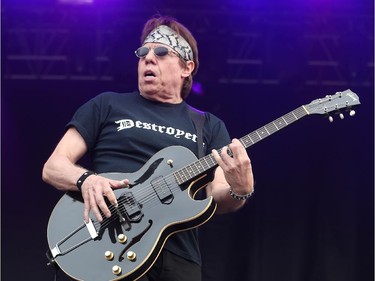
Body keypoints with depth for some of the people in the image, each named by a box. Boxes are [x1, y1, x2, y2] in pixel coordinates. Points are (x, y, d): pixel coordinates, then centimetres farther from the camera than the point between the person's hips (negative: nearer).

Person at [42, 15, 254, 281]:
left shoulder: (210, 126, 17)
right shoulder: (107, 106, 12)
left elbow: (217, 197, 8)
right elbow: (53, 166, 9)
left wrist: (240, 190, -15)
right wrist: (86, 179, -13)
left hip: (179, 256, 2)